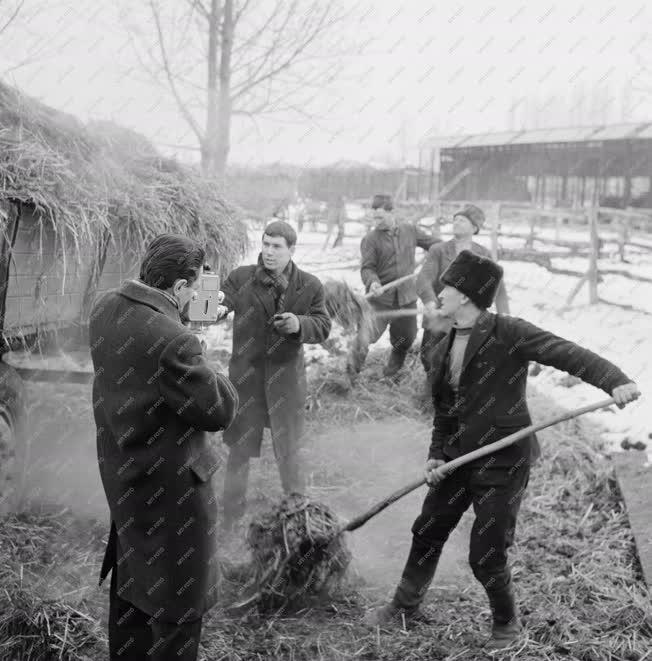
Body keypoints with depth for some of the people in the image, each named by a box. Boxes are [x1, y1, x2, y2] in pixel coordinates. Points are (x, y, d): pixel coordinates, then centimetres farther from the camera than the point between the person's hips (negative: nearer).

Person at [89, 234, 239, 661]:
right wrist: (213, 374, -4)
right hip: (169, 483, -9)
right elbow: (219, 411, -22)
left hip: (121, 471, 9)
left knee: (131, 581, 26)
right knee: (178, 598, 7)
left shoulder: (105, 308, -3)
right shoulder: (172, 340, -30)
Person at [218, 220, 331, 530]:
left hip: (286, 378, 0)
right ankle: (231, 514, 31)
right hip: (245, 375, 0)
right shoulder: (240, 277, -5)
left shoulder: (310, 286, -3)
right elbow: (222, 298, -18)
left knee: (289, 451, 12)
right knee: (238, 447, 13)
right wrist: (218, 308, -42)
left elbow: (323, 327, -2)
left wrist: (299, 324, -22)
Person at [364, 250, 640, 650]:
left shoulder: (508, 333, -13)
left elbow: (566, 353, -23)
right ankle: (406, 605, 40)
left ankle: (508, 624, 27)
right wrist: (436, 455, 4)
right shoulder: (443, 351, 10)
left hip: (504, 463, -7)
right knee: (427, 533, 17)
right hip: (459, 459, 7)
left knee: (486, 555, -1)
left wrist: (615, 380, -38)